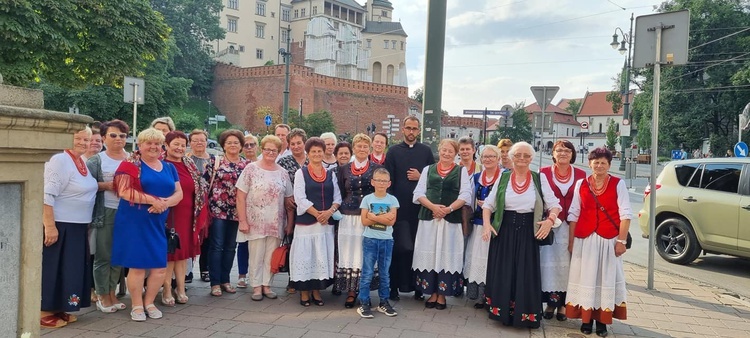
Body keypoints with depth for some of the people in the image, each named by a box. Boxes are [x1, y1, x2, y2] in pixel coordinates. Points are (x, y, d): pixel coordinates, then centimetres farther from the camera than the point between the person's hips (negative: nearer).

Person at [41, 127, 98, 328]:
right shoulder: (60, 160, -15)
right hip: (60, 226, -9)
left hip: (78, 227, 9)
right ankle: (45, 312, 10)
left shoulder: (83, 162, 11)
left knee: (71, 269, 13)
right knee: (53, 269, -1)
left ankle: (58, 309, 24)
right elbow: (47, 196, -22)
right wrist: (49, 226, -26)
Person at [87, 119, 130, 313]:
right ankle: (102, 296, 12)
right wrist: (106, 185, -17)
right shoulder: (96, 160, 1)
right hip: (105, 212, -3)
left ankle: (112, 293, 22)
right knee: (103, 255, 1)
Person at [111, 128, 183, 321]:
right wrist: (153, 200, -20)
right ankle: (137, 305, 14)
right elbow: (124, 191, -15)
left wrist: (165, 203, -11)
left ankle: (149, 302, 23)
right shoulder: (131, 165, -3)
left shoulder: (169, 168, 14)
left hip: (159, 223, 5)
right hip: (135, 222, -5)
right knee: (137, 265, -2)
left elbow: (179, 193, 10)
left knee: (160, 267, 6)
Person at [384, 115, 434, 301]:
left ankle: (418, 287, 13)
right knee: (397, 248, 2)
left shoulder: (426, 151, 9)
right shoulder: (393, 151, 6)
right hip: (399, 207, -1)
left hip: (420, 207, 1)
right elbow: (388, 179, 2)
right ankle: (394, 286, 10)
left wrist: (420, 177, -7)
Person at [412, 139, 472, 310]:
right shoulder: (428, 169, 12)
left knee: (447, 255, 0)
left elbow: (465, 195, -2)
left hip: (451, 219, -1)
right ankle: (432, 293, 12)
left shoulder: (462, 171, 8)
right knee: (429, 254, 2)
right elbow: (419, 193, 4)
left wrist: (448, 209, -14)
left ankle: (442, 294, 10)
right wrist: (433, 207, -12)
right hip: (429, 217, 1)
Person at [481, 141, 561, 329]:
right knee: (502, 274, 6)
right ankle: (502, 310, 20)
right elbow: (488, 204, 6)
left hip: (528, 233, -1)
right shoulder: (503, 177, 4)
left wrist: (550, 219, -19)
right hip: (504, 231, 1)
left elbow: (554, 205, 0)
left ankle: (525, 314, 16)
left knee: (526, 275, 3)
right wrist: (486, 223, -9)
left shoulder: (540, 178, 2)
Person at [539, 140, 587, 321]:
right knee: (549, 263, 1)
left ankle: (562, 304, 15)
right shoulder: (544, 173, 1)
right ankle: (550, 302, 12)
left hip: (572, 227, 1)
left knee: (566, 264, 4)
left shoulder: (580, 174, 5)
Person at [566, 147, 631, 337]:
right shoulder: (581, 184, 5)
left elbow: (625, 214, -4)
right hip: (584, 239, 2)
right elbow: (574, 214, 7)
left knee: (606, 278, 4)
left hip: (608, 240, -2)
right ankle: (586, 319, 16)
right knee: (585, 278, 6)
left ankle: (602, 320, 14)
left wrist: (622, 240, -10)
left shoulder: (618, 184, -1)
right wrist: (571, 240, 5)